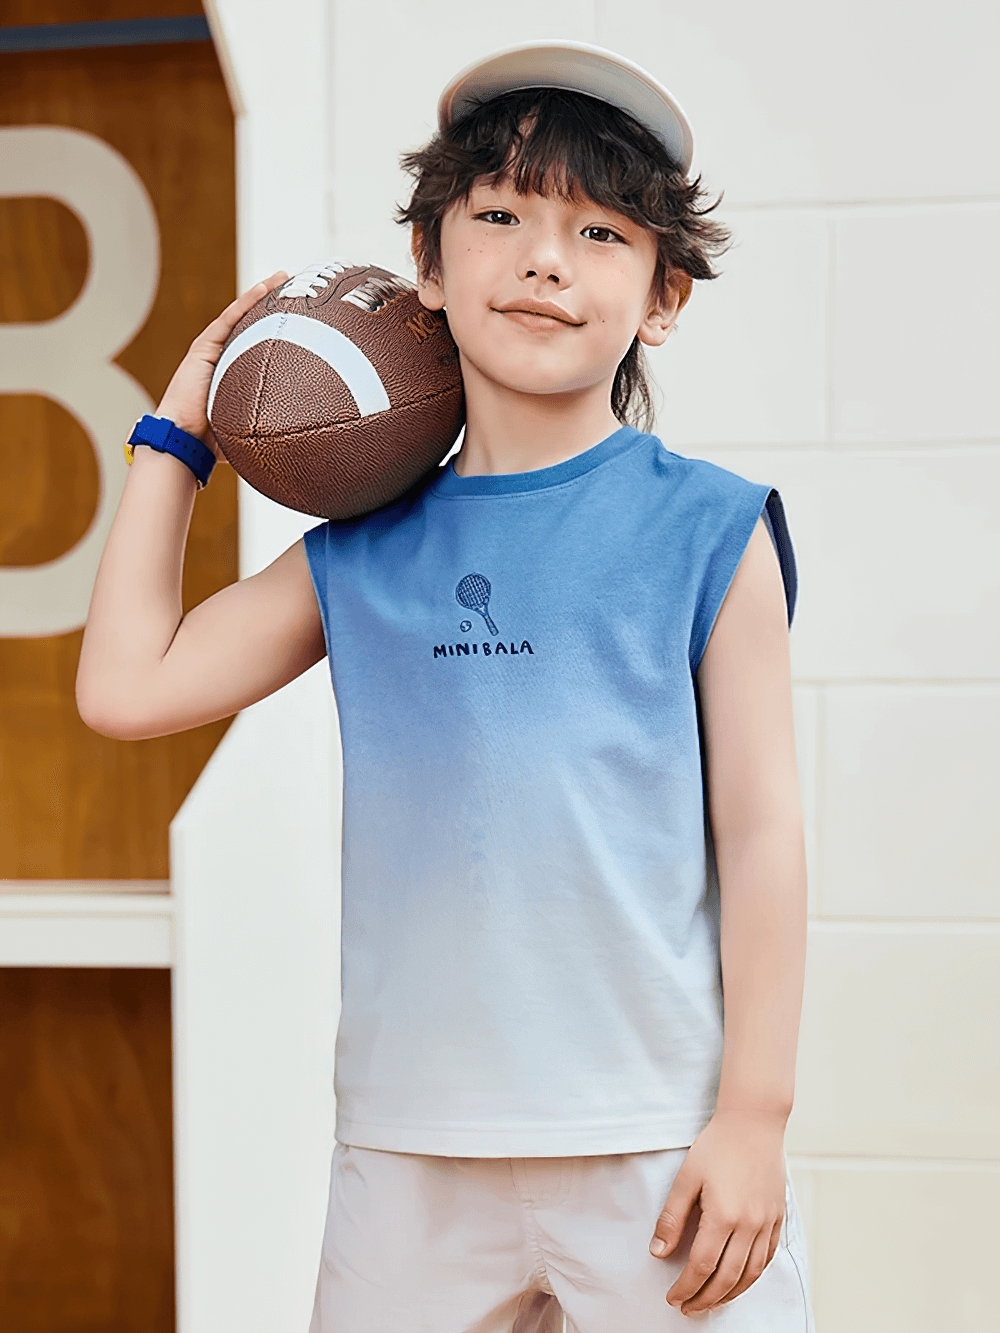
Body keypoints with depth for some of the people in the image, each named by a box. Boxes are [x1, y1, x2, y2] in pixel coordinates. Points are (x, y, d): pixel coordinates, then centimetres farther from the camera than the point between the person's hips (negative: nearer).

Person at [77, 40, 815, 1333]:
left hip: (659, 1147, -2)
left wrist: (753, 1116, -5)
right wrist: (177, 432, 12)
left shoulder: (705, 530, -3)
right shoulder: (363, 560, 6)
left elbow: (760, 829, -3)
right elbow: (127, 686, 8)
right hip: (407, 1146, 3)